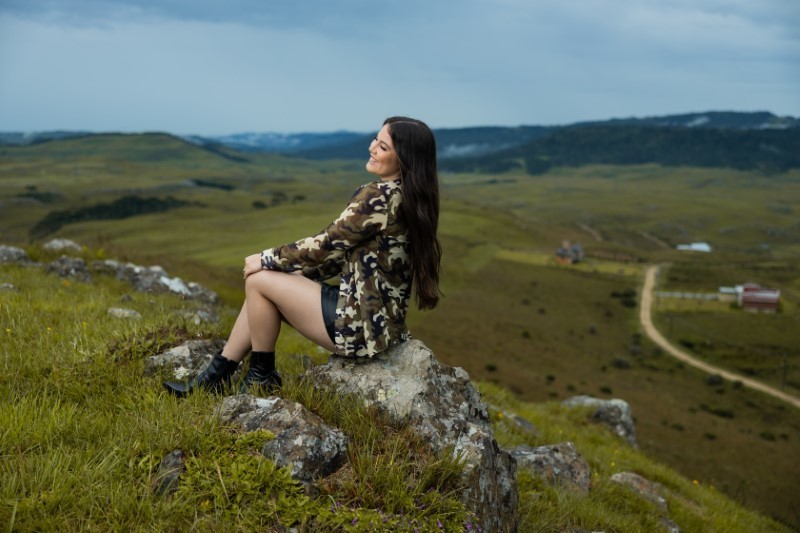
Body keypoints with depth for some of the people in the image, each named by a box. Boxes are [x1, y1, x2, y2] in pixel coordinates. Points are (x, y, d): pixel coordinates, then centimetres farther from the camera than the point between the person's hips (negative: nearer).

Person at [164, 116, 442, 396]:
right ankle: (216, 376, 19)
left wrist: (266, 259, -1)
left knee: (258, 281, -1)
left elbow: (326, 244, -15)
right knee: (269, 280, 12)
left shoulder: (379, 196, -20)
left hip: (363, 325, -10)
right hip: (380, 319, 10)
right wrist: (291, 271, 14)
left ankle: (262, 376, 16)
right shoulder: (406, 196, 10)